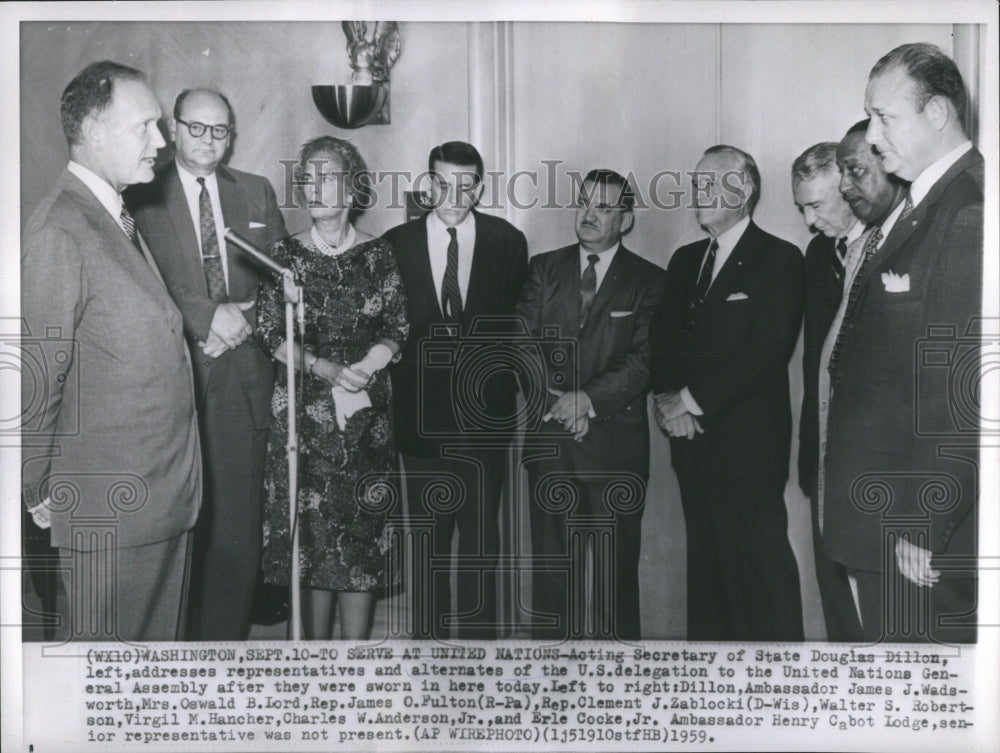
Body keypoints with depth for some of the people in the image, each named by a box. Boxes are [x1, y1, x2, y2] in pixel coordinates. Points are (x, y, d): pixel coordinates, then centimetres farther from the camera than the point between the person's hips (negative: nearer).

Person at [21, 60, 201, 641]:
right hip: (109, 511, -9)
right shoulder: (59, 233, -18)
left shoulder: (120, 219, 13)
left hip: (165, 495, 9)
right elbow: (36, 379, -16)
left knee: (161, 638, 19)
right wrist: (38, 493, -9)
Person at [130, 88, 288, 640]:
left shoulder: (257, 193, 15)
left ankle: (227, 636, 15)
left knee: (238, 520, 3)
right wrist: (208, 316, -14)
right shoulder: (143, 198, 4)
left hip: (243, 374, 3)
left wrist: (240, 319, 0)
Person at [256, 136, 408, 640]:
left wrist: (363, 367, -15)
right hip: (303, 410, 0)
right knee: (311, 528, 1)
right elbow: (271, 335, -1)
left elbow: (397, 330, 3)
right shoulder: (285, 254, 3)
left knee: (363, 526, 1)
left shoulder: (378, 255, 4)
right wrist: (325, 368, -15)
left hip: (367, 411, 1)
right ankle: (315, 656, 16)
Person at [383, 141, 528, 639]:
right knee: (428, 540, 10)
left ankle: (478, 636, 23)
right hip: (422, 417, 0)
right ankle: (429, 638, 24)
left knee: (481, 539, 10)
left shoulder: (508, 243, 2)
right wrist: (394, 402, -2)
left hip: (485, 416, 0)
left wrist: (507, 391, -1)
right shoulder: (396, 244, 1)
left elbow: (518, 324, 5)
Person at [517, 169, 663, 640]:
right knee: (551, 563, 6)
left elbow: (645, 359, -5)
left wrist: (588, 399, -16)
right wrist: (552, 398, -10)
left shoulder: (649, 281, 5)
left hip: (616, 441, -2)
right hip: (549, 437, 2)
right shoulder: (544, 268, 12)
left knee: (616, 567, 3)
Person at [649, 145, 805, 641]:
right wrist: (668, 399, -5)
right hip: (692, 442, 6)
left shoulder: (780, 260, -4)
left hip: (749, 447, -6)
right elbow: (660, 340, 13)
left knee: (762, 568, -3)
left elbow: (766, 353, -15)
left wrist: (693, 400, -14)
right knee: (706, 566, 13)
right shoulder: (685, 260, 17)